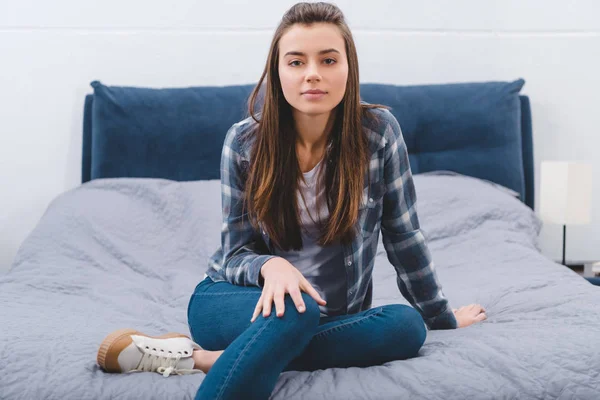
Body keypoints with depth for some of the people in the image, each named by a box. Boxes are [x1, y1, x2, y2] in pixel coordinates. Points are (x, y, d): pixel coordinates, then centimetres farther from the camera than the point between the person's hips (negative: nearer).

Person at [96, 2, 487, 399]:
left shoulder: (378, 131, -12)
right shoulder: (244, 142, -11)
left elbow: (404, 236, -2)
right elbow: (236, 253, -6)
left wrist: (441, 316, 6)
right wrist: (270, 266, -30)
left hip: (332, 314, 3)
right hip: (231, 302, -3)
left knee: (407, 327, -29)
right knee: (295, 312, -36)